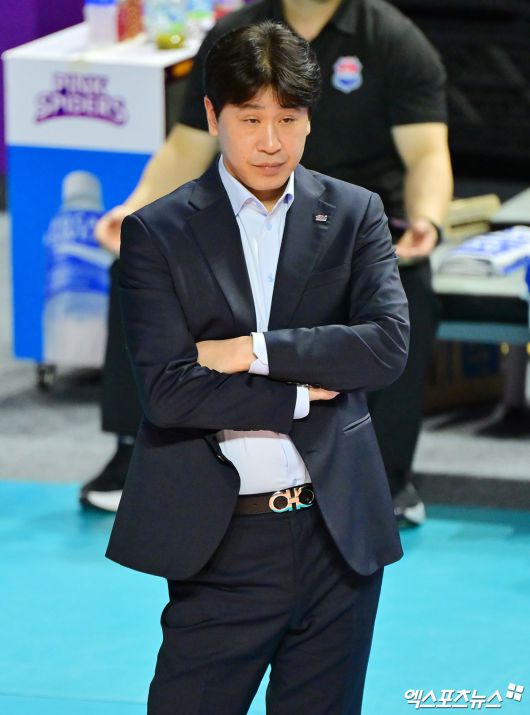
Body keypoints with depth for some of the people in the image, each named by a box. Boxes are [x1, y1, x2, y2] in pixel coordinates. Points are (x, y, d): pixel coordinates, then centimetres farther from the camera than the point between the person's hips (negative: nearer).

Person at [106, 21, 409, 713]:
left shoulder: (356, 214, 6)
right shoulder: (157, 232, -2)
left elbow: (389, 345, -8)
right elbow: (167, 392, -11)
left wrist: (256, 351, -14)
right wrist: (300, 395, -9)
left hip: (339, 530, 2)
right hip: (222, 542, -2)